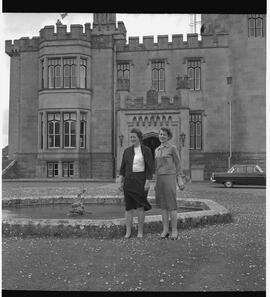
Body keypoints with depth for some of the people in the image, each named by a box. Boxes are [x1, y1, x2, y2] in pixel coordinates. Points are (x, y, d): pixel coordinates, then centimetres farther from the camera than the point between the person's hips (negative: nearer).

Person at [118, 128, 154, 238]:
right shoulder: (127, 151, 9)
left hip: (141, 180, -3)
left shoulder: (146, 150, -2)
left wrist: (148, 182, -13)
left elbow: (150, 167, -6)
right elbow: (123, 167, 9)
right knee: (128, 206, 3)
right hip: (129, 180, 3)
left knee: (140, 206, -2)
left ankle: (140, 232, 10)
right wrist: (121, 182, 2)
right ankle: (128, 232, 11)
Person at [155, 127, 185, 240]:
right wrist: (156, 183, 16)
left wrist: (180, 180, -9)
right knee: (163, 205, 5)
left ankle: (174, 231, 1)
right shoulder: (157, 150, 15)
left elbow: (178, 164, -3)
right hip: (160, 179, 6)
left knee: (171, 205, -6)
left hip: (169, 178, -6)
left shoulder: (172, 148, -3)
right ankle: (165, 230, 11)